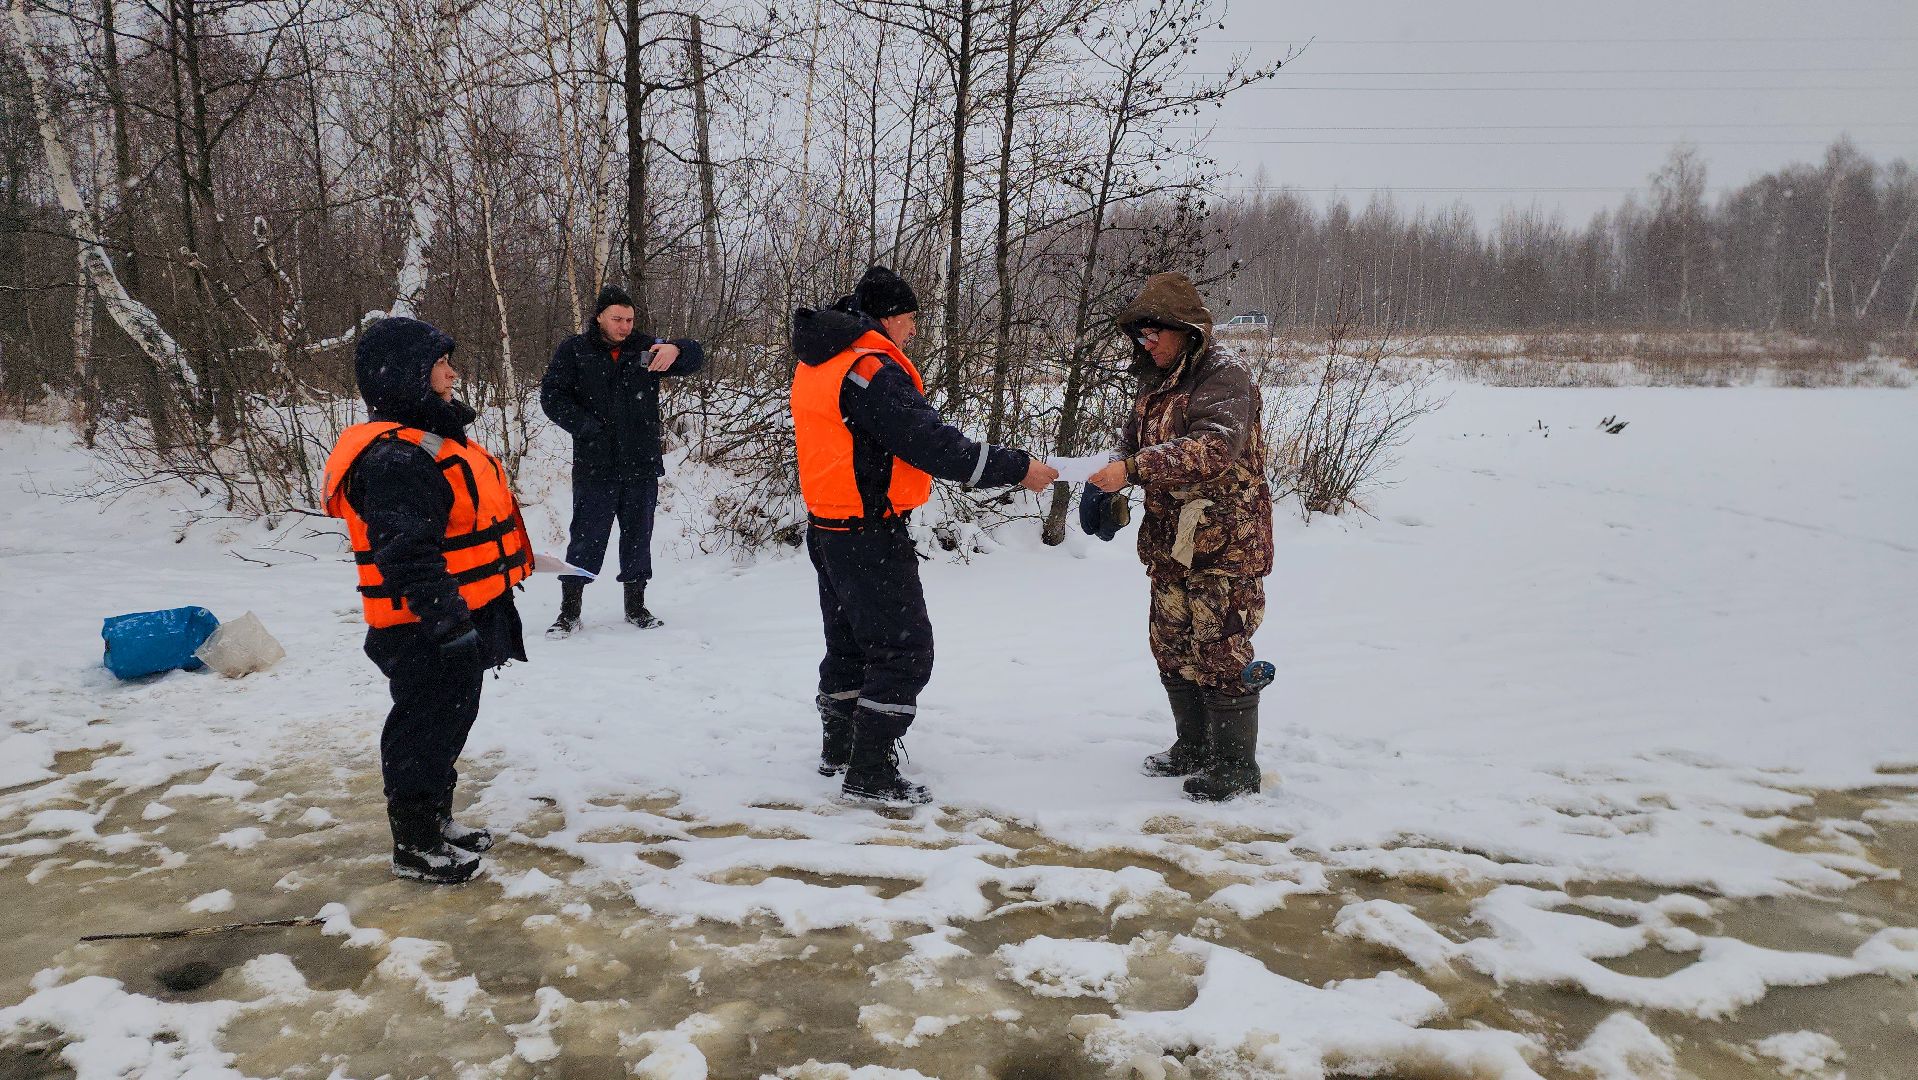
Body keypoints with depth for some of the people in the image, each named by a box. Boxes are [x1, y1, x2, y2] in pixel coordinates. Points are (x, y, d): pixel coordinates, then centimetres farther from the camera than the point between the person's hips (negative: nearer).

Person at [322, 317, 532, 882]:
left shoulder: (431, 440, 13)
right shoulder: (393, 457, -23)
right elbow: (408, 551, -28)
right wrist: (447, 619, -30)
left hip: (461, 621, 11)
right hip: (426, 632, -11)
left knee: (451, 721, 22)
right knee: (425, 730, 3)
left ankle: (437, 820, 38)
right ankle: (415, 846, 17)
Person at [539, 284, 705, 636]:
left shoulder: (644, 347, 6)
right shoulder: (574, 350, 1)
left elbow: (694, 356, -1)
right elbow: (552, 396, -2)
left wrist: (676, 349, -25)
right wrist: (587, 427, -14)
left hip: (641, 464, 2)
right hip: (594, 465, -2)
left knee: (638, 534, 10)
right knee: (587, 537, 1)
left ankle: (636, 605, 23)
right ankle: (570, 610, 11)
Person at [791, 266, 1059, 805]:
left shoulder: (818, 363, 11)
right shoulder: (872, 370, -20)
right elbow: (934, 444, -24)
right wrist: (1018, 468, -19)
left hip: (827, 528, 10)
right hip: (869, 533, -10)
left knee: (850, 640, 23)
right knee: (904, 648, -2)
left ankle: (839, 747, 37)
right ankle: (869, 775, 1)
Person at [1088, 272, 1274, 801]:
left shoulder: (1223, 376, -15)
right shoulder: (1156, 381, 13)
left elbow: (1215, 448, -30)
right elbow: (1137, 442, 22)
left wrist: (1133, 468, -36)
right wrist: (1114, 484, 0)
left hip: (1223, 543, -9)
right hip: (1171, 543, 9)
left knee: (1221, 651, -3)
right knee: (1173, 647, 15)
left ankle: (1236, 766, 10)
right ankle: (1194, 748, 30)